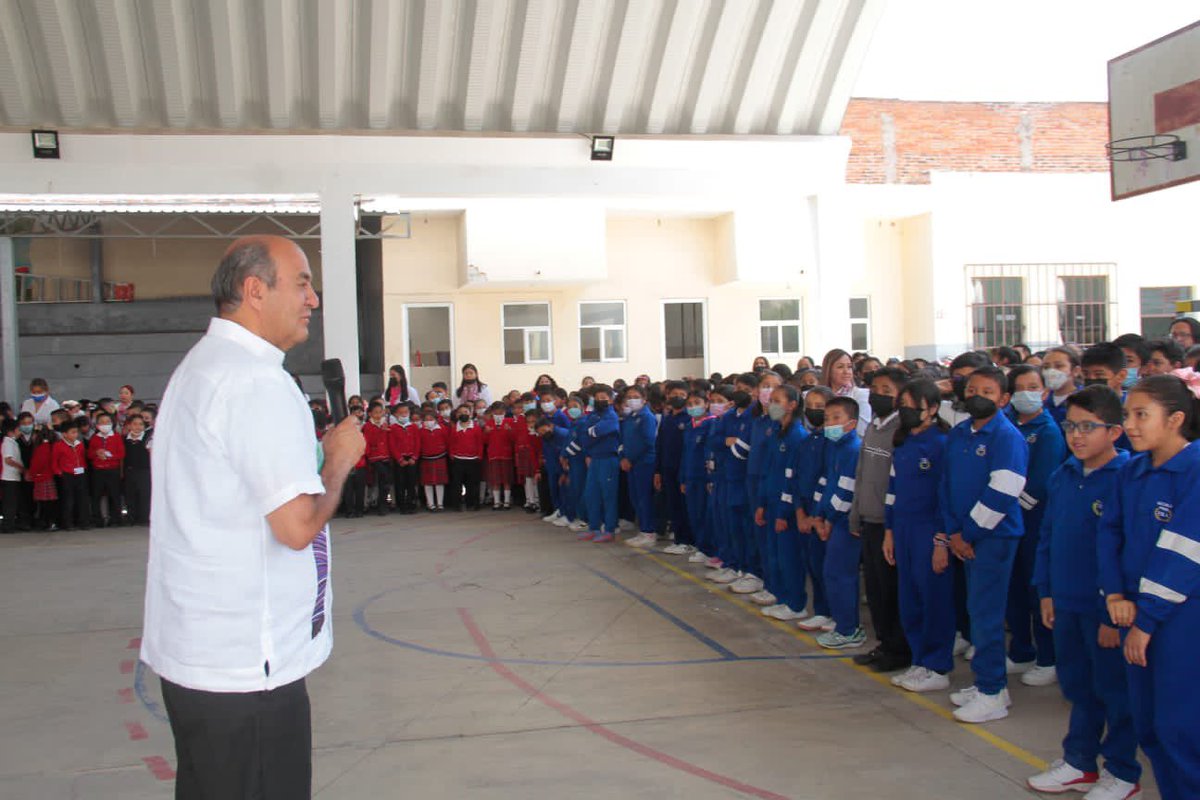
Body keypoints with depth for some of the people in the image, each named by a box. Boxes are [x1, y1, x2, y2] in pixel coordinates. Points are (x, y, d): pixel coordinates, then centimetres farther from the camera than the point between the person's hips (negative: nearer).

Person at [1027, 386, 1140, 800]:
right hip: (1066, 604, 6)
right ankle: (1079, 762, 33)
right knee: (1078, 685, 18)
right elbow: (1046, 537, 13)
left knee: (1115, 688, 8)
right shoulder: (1062, 477, 5)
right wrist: (1046, 592, 10)